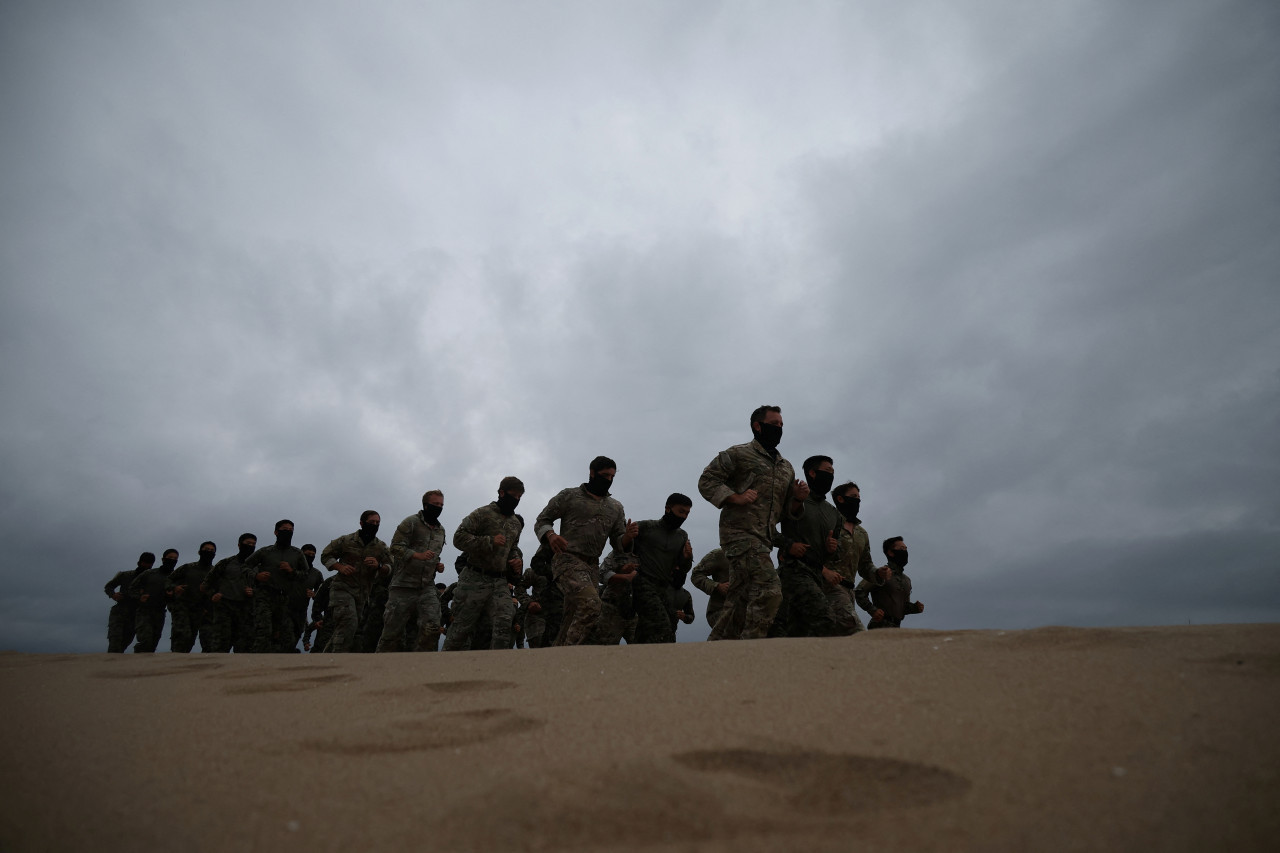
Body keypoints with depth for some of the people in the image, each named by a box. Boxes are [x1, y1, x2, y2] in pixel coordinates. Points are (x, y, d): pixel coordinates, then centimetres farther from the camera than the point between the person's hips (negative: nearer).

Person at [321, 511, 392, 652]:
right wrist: (340, 567, -13)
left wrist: (378, 566, -22)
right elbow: (325, 556, 5)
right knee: (349, 623, -23)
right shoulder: (346, 540, 0)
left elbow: (389, 569, 1)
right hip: (343, 588, -5)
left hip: (362, 593, 5)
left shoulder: (382, 547, 7)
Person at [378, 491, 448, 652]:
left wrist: (437, 566, 9)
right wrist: (419, 555, -24)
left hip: (427, 587, 5)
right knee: (393, 630, 2)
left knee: (432, 627, -11)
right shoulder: (411, 522, -3)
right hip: (404, 584, -5)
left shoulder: (441, 530, 17)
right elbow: (396, 547, -12)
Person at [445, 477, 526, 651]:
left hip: (501, 582, 5)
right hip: (475, 578, -5)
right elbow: (459, 538, -12)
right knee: (462, 627, 1)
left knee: (505, 623, -11)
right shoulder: (482, 513, -5)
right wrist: (489, 541, -18)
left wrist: (517, 558, 8)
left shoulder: (516, 523, 16)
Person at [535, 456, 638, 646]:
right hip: (567, 559, -6)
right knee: (591, 603, -27)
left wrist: (628, 536, -6)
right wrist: (550, 535, -17)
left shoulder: (616, 508, 18)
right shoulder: (569, 496, 5)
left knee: (572, 624, 5)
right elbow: (542, 520, 5)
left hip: (592, 566, 6)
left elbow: (619, 544, 18)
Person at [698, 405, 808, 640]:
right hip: (741, 533, -7)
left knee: (741, 601, 7)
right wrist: (736, 497, -15)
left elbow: (787, 511, 26)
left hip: (764, 539, 7)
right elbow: (706, 480, -3)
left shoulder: (786, 468, 22)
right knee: (769, 590, -20)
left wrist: (798, 499, 4)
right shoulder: (738, 454, 1)